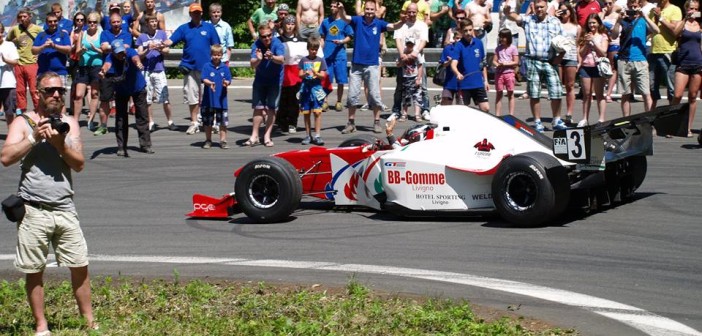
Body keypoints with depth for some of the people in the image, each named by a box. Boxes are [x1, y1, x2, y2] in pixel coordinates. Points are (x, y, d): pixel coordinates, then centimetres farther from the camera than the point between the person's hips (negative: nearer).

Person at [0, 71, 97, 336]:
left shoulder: (69, 123, 9)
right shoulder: (23, 122, -1)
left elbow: (79, 164, 1)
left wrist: (60, 144, -15)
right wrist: (34, 137, -18)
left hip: (65, 209, 3)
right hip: (33, 211, -3)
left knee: (80, 266, 7)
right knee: (34, 271, 5)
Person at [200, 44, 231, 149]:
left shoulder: (225, 67, 3)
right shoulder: (207, 67, -2)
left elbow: (229, 80, 0)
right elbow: (204, 79, -11)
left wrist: (226, 83, -24)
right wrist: (210, 83, -32)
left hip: (221, 100, 1)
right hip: (209, 100, -1)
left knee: (223, 122, 2)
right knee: (207, 122, 9)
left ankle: (223, 141, 9)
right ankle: (208, 141, 21)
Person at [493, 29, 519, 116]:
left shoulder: (513, 48, 0)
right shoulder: (498, 48, 10)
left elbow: (516, 62, -4)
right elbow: (494, 61, 7)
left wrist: (505, 64, -14)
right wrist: (498, 65, -14)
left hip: (509, 72, -3)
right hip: (499, 73, 3)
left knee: (510, 94, 2)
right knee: (498, 94, 5)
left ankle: (511, 114, 4)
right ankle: (497, 115, 8)